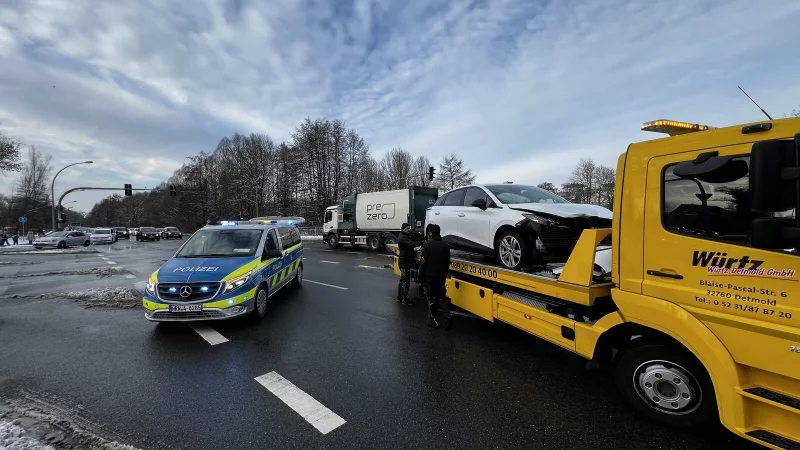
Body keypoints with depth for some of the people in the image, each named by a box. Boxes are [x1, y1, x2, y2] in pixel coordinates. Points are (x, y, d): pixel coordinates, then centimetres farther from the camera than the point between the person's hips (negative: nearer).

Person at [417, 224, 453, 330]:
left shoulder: (427, 244, -13)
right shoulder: (446, 245, 4)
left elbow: (423, 262, -14)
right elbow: (447, 263, 10)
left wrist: (421, 276, -4)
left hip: (429, 276, -4)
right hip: (441, 277, 4)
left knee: (431, 299, 7)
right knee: (441, 297, 17)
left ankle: (433, 321, 15)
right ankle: (448, 316, 0)